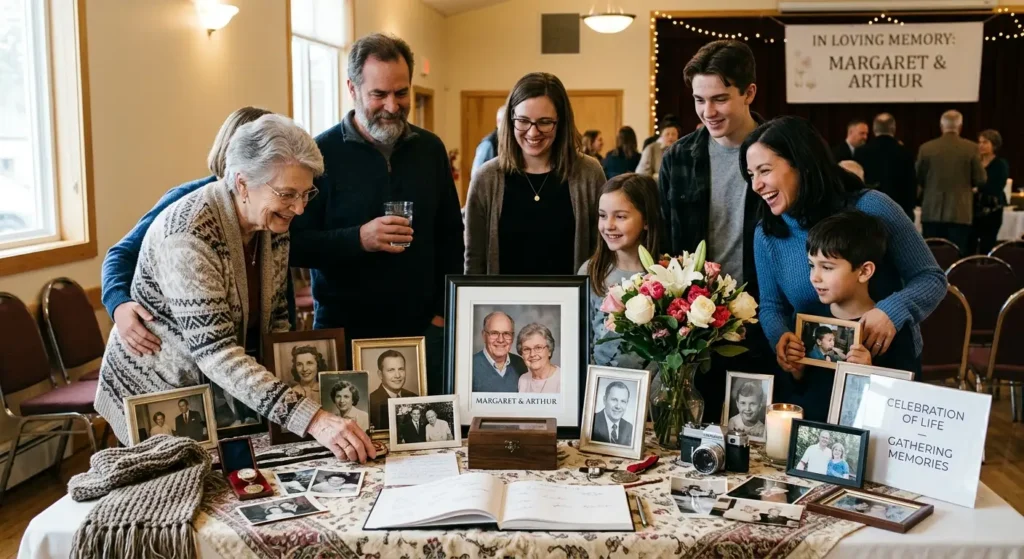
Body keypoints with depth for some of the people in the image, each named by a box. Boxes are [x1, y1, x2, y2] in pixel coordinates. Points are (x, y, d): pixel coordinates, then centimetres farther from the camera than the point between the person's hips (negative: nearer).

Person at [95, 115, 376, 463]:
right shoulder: (188, 235, -30)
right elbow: (214, 352, -36)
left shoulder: (274, 225, -7)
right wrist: (311, 419, -45)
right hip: (153, 396, -6)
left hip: (220, 395, 6)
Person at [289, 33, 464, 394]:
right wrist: (358, 239, -23)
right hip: (345, 332, -3)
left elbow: (451, 236, 11)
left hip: (423, 330, 4)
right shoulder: (320, 154, -7)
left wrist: (443, 312, 4)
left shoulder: (430, 149, 6)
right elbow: (294, 245, -8)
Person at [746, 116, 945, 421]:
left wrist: (893, 310, -32)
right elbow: (771, 306, 2)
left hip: (889, 369, -3)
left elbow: (931, 278, -12)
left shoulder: (871, 208, -19)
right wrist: (781, 336, -21)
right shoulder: (766, 234, -7)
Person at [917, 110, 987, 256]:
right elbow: (981, 180, -2)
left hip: (932, 212, 1)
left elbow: (918, 179, 5)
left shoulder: (926, 148, -2)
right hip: (960, 212, -1)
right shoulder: (971, 148, -5)